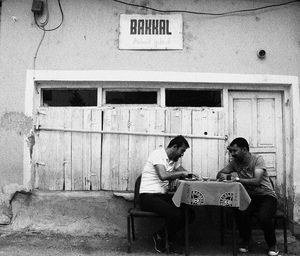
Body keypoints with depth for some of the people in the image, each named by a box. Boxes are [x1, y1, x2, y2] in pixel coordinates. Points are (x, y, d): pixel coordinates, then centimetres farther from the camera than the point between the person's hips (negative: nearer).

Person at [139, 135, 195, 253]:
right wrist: (181, 173, -15)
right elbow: (163, 176, -27)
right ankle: (170, 242, 4)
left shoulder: (174, 159, 15)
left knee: (189, 214, -5)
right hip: (148, 196, -9)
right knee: (176, 214, -27)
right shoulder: (158, 154, -13)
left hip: (163, 195, 9)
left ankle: (161, 235, 8)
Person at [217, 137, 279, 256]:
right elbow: (219, 174, 6)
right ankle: (245, 241, 1)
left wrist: (237, 179, -31)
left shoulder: (258, 159, -13)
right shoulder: (235, 162, 2)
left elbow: (256, 181, -26)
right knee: (241, 213, -27)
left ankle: (272, 245, -1)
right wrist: (222, 175, -18)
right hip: (249, 197, 4)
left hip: (266, 196, -4)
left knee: (263, 217, -31)